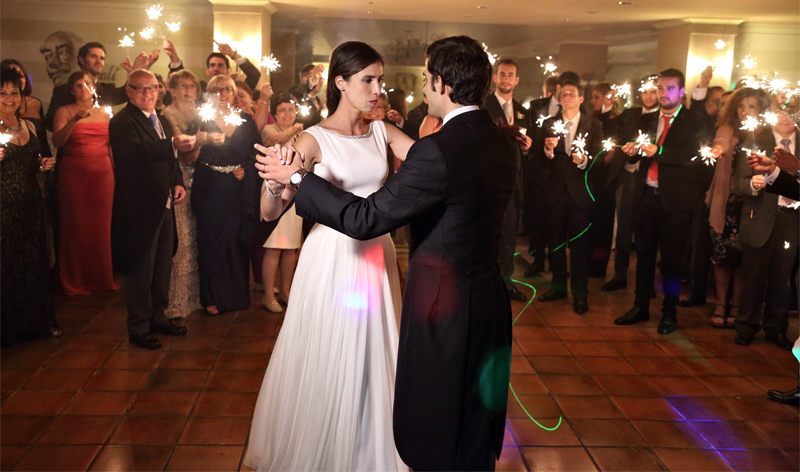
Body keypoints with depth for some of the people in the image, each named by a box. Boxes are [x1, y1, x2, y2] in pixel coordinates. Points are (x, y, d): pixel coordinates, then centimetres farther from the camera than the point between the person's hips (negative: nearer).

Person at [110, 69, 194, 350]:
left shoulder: (161, 121, 16)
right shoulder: (122, 122, -12)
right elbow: (136, 151, -32)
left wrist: (178, 182, 6)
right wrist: (173, 145, -45)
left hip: (164, 207, 8)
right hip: (139, 209, -8)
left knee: (163, 265, 17)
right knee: (140, 269, 1)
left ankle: (158, 316, 32)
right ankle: (138, 328, 13)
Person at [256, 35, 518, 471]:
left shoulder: (439, 150, -23)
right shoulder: (505, 143, 1)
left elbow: (365, 218, -22)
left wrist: (297, 178, -11)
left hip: (442, 304, -7)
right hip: (490, 300, 7)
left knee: (431, 431, 12)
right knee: (476, 421, 23)